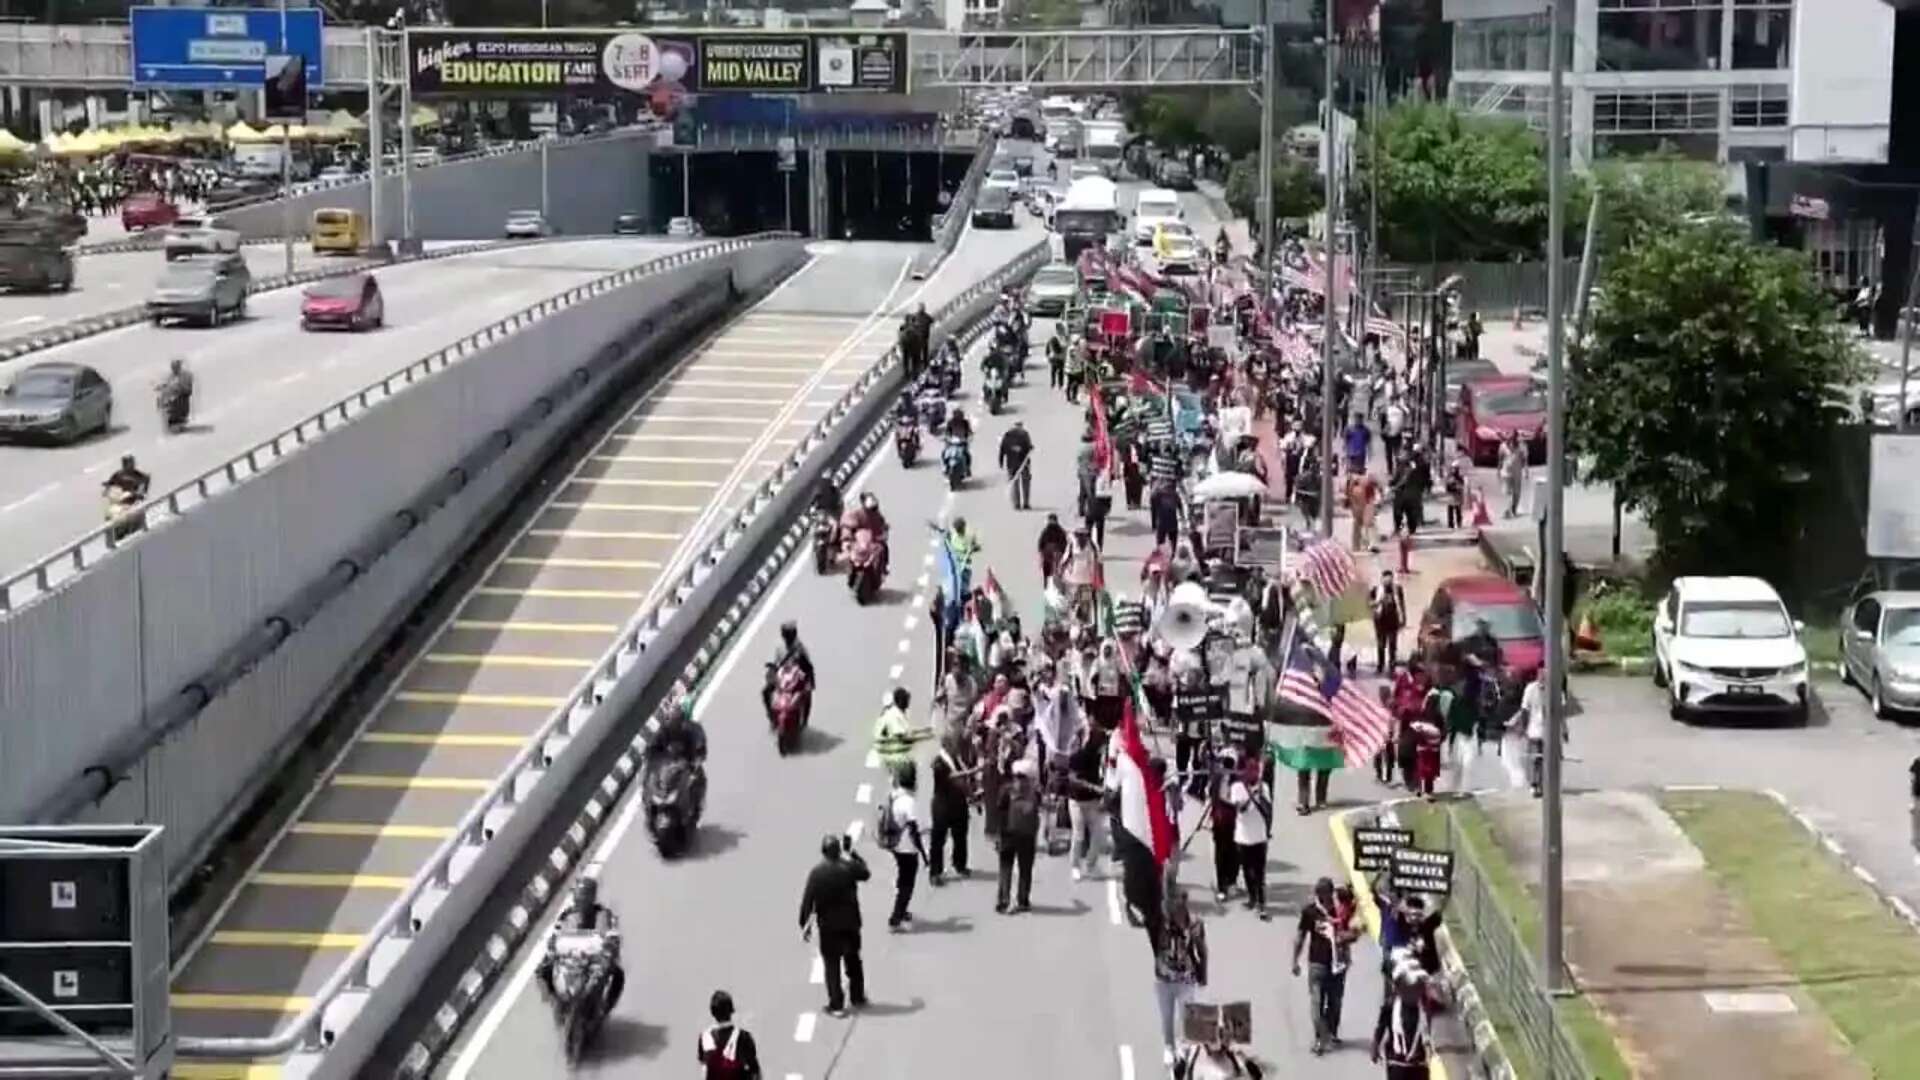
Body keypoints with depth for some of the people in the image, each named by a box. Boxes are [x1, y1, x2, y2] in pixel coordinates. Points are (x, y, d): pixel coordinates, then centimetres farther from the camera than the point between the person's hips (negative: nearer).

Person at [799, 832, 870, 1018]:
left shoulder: (816, 873, -15)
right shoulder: (849, 868, -11)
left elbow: (807, 901, -13)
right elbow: (866, 873, 11)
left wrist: (805, 924, -3)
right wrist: (852, 854, 17)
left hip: (828, 926, -2)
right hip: (851, 923, 2)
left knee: (832, 965, 6)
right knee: (853, 961, 21)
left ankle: (836, 1005, 4)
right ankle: (857, 997, 33)